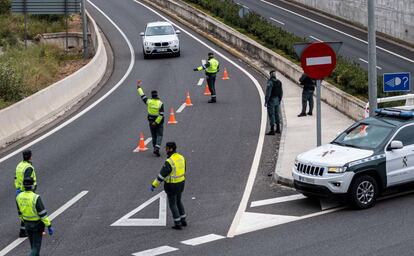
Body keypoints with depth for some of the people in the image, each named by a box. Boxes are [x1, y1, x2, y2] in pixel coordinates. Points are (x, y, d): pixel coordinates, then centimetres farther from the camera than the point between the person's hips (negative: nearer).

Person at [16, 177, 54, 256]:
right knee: (36, 246, 3)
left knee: (33, 243, 27)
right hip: (37, 225, -6)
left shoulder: (19, 196, -11)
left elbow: (20, 212, 5)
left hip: (27, 224, 6)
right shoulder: (35, 198, -31)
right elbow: (43, 214, -26)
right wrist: (49, 226, -18)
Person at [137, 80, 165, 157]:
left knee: (154, 135, 15)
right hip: (159, 122, -3)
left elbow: (143, 96, 5)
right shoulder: (160, 103, -14)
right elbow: (161, 115, -19)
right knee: (159, 135, 1)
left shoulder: (149, 102, -9)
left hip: (151, 121, 3)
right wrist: (156, 122, -15)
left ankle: (155, 148, 17)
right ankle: (157, 148, -16)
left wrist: (139, 87, 16)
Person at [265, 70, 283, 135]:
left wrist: (266, 101, -15)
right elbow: (281, 92, 12)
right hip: (277, 100, 7)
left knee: (271, 115, -5)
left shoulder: (270, 82, -16)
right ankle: (278, 129, 23)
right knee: (276, 114, 17)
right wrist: (279, 100, 21)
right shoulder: (279, 82, 6)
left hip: (271, 100, -7)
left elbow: (268, 92, -19)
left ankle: (272, 130, -7)